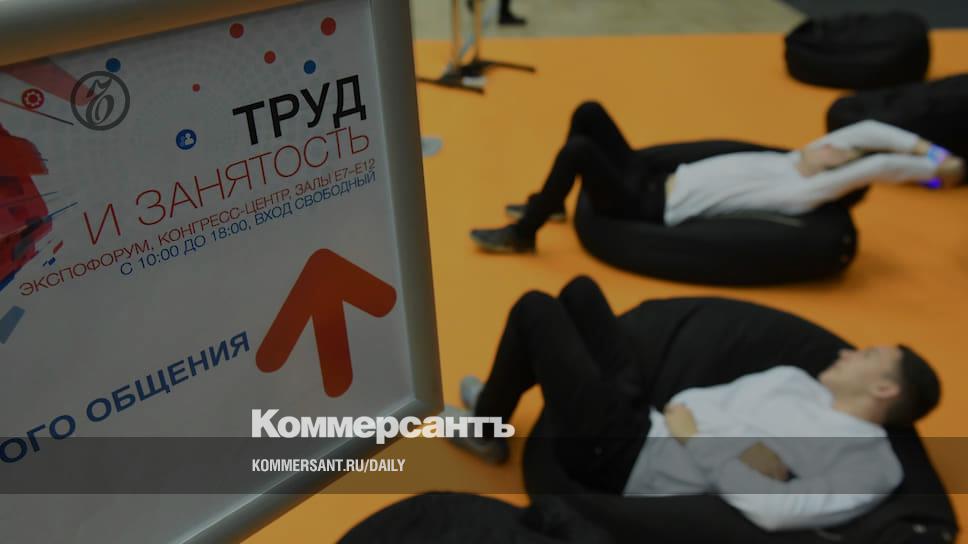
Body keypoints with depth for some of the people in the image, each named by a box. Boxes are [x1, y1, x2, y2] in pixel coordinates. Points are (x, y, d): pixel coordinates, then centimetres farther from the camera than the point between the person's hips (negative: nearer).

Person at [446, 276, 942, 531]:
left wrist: (699, 443, -18)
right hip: (638, 421, 8)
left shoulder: (872, 464, -10)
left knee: (535, 308, -5)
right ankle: (494, 406, 29)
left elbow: (772, 511, -27)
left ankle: (487, 432, 17)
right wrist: (677, 413, -7)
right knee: (580, 292, 15)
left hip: (621, 460, -8)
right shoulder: (797, 381, 14)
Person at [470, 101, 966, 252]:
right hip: (658, 178, 9)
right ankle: (550, 203, 18)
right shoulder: (796, 162, 6)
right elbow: (863, 131, 4)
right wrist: (924, 147, 2)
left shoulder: (801, 193, -15)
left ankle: (521, 234, -5)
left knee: (578, 149, -26)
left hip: (654, 207, -9)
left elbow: (871, 166, -24)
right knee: (588, 113, 4)